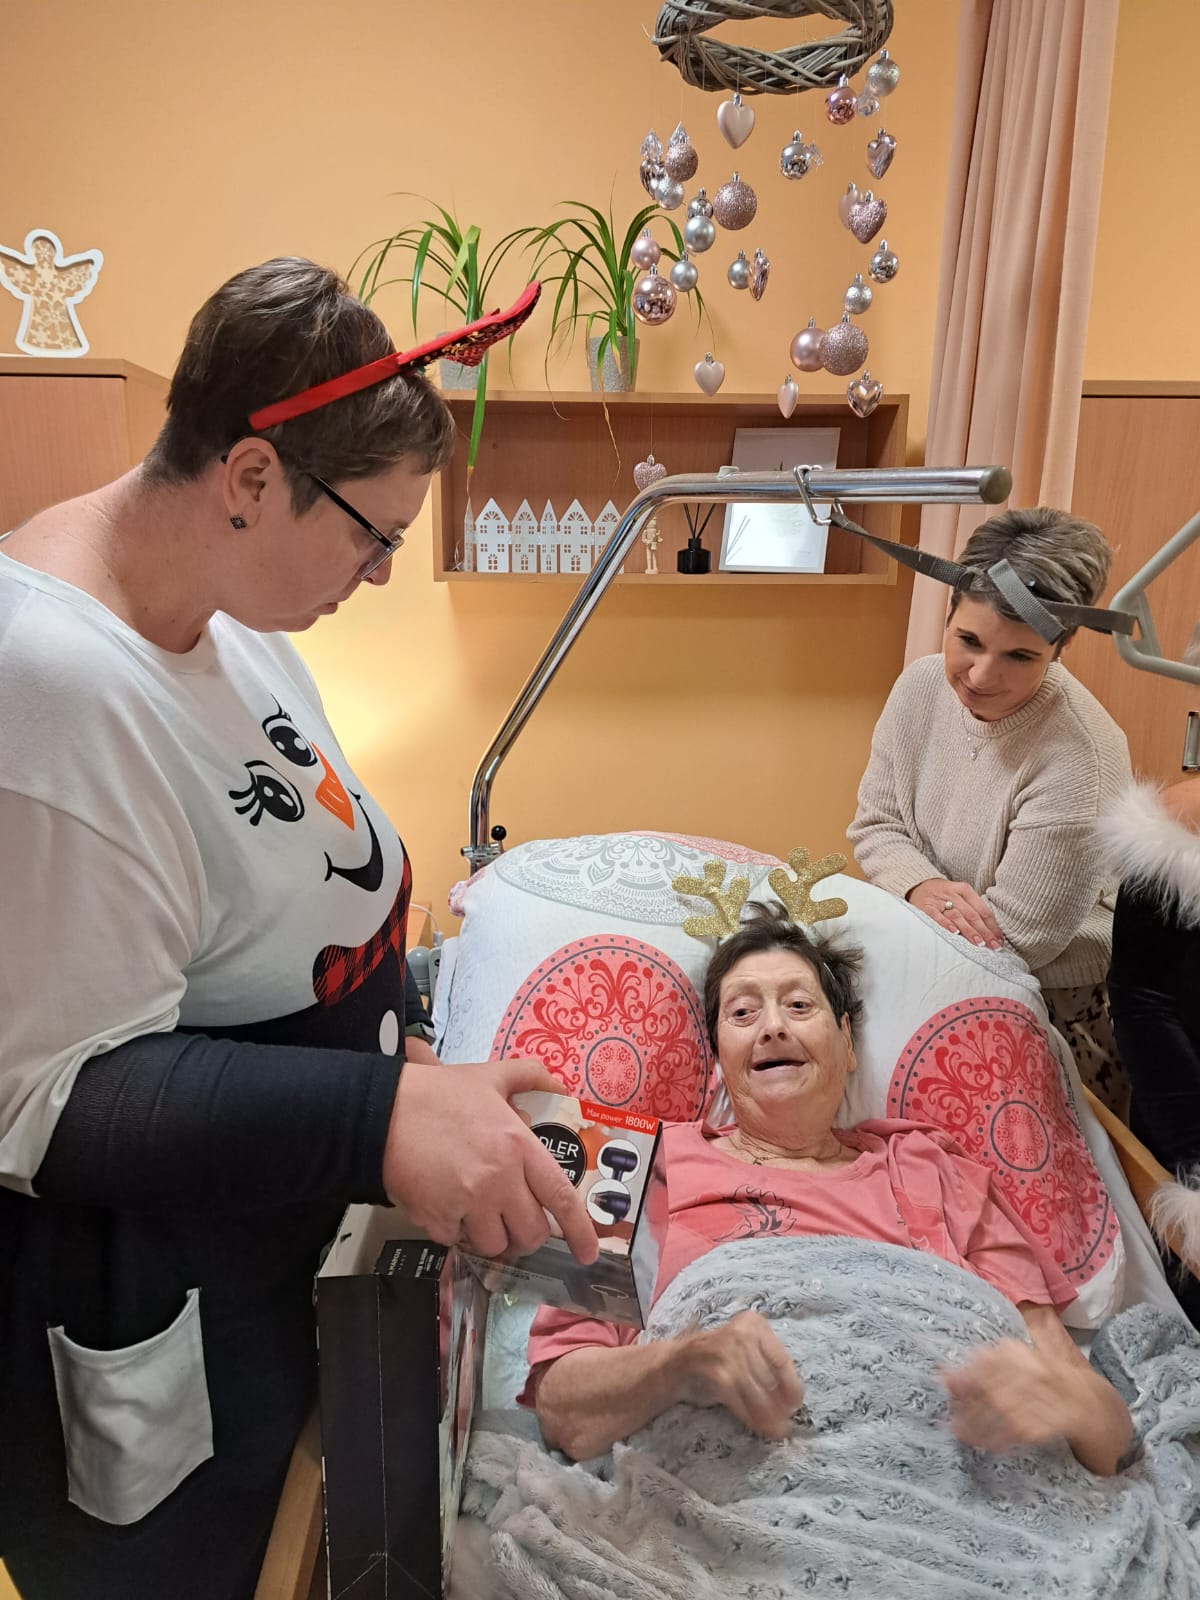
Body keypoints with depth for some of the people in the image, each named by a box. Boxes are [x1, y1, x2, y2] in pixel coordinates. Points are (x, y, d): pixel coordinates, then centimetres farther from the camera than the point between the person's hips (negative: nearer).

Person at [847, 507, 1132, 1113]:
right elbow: (875, 825, 1)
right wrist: (921, 886, -20)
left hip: (1050, 1010, -5)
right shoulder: (922, 685, -8)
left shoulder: (1078, 765, -28)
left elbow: (1015, 940, -23)